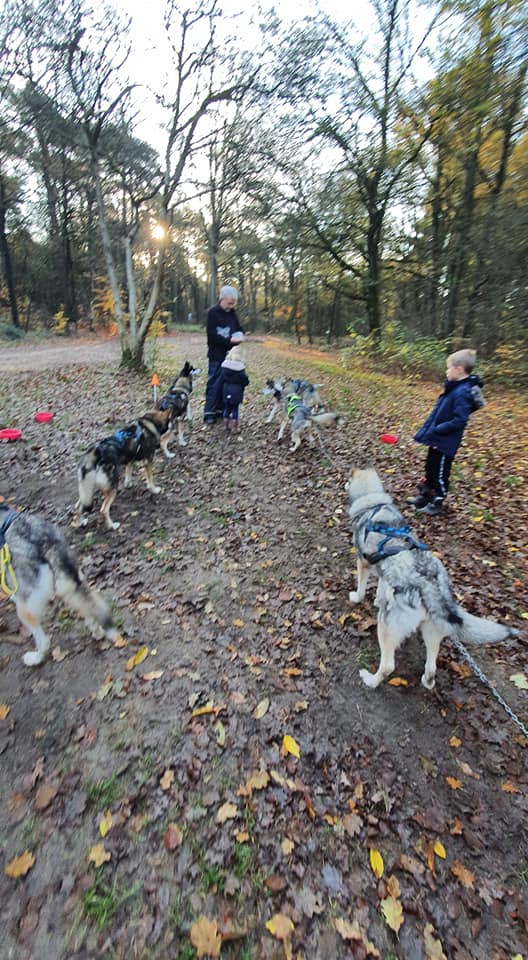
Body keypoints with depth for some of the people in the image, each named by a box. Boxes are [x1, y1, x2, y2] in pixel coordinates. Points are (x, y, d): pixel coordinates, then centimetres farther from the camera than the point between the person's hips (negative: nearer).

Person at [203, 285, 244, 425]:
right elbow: (212, 336, -15)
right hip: (217, 355, -6)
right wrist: (230, 340, -21)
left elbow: (239, 328, 20)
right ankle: (209, 414, 3)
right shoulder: (213, 313, -9)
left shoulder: (232, 312, 10)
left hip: (230, 354, 6)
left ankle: (221, 411, 17)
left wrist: (240, 334, -3)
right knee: (215, 384, -5)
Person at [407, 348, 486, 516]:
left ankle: (436, 504, 24)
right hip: (437, 438, 9)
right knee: (430, 469, 22)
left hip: (445, 442, -9)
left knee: (440, 474, 8)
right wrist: (430, 429, 9)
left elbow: (460, 420, -28)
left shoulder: (462, 392, -25)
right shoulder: (455, 387, 4)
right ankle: (424, 497, 38)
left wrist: (436, 430, -23)